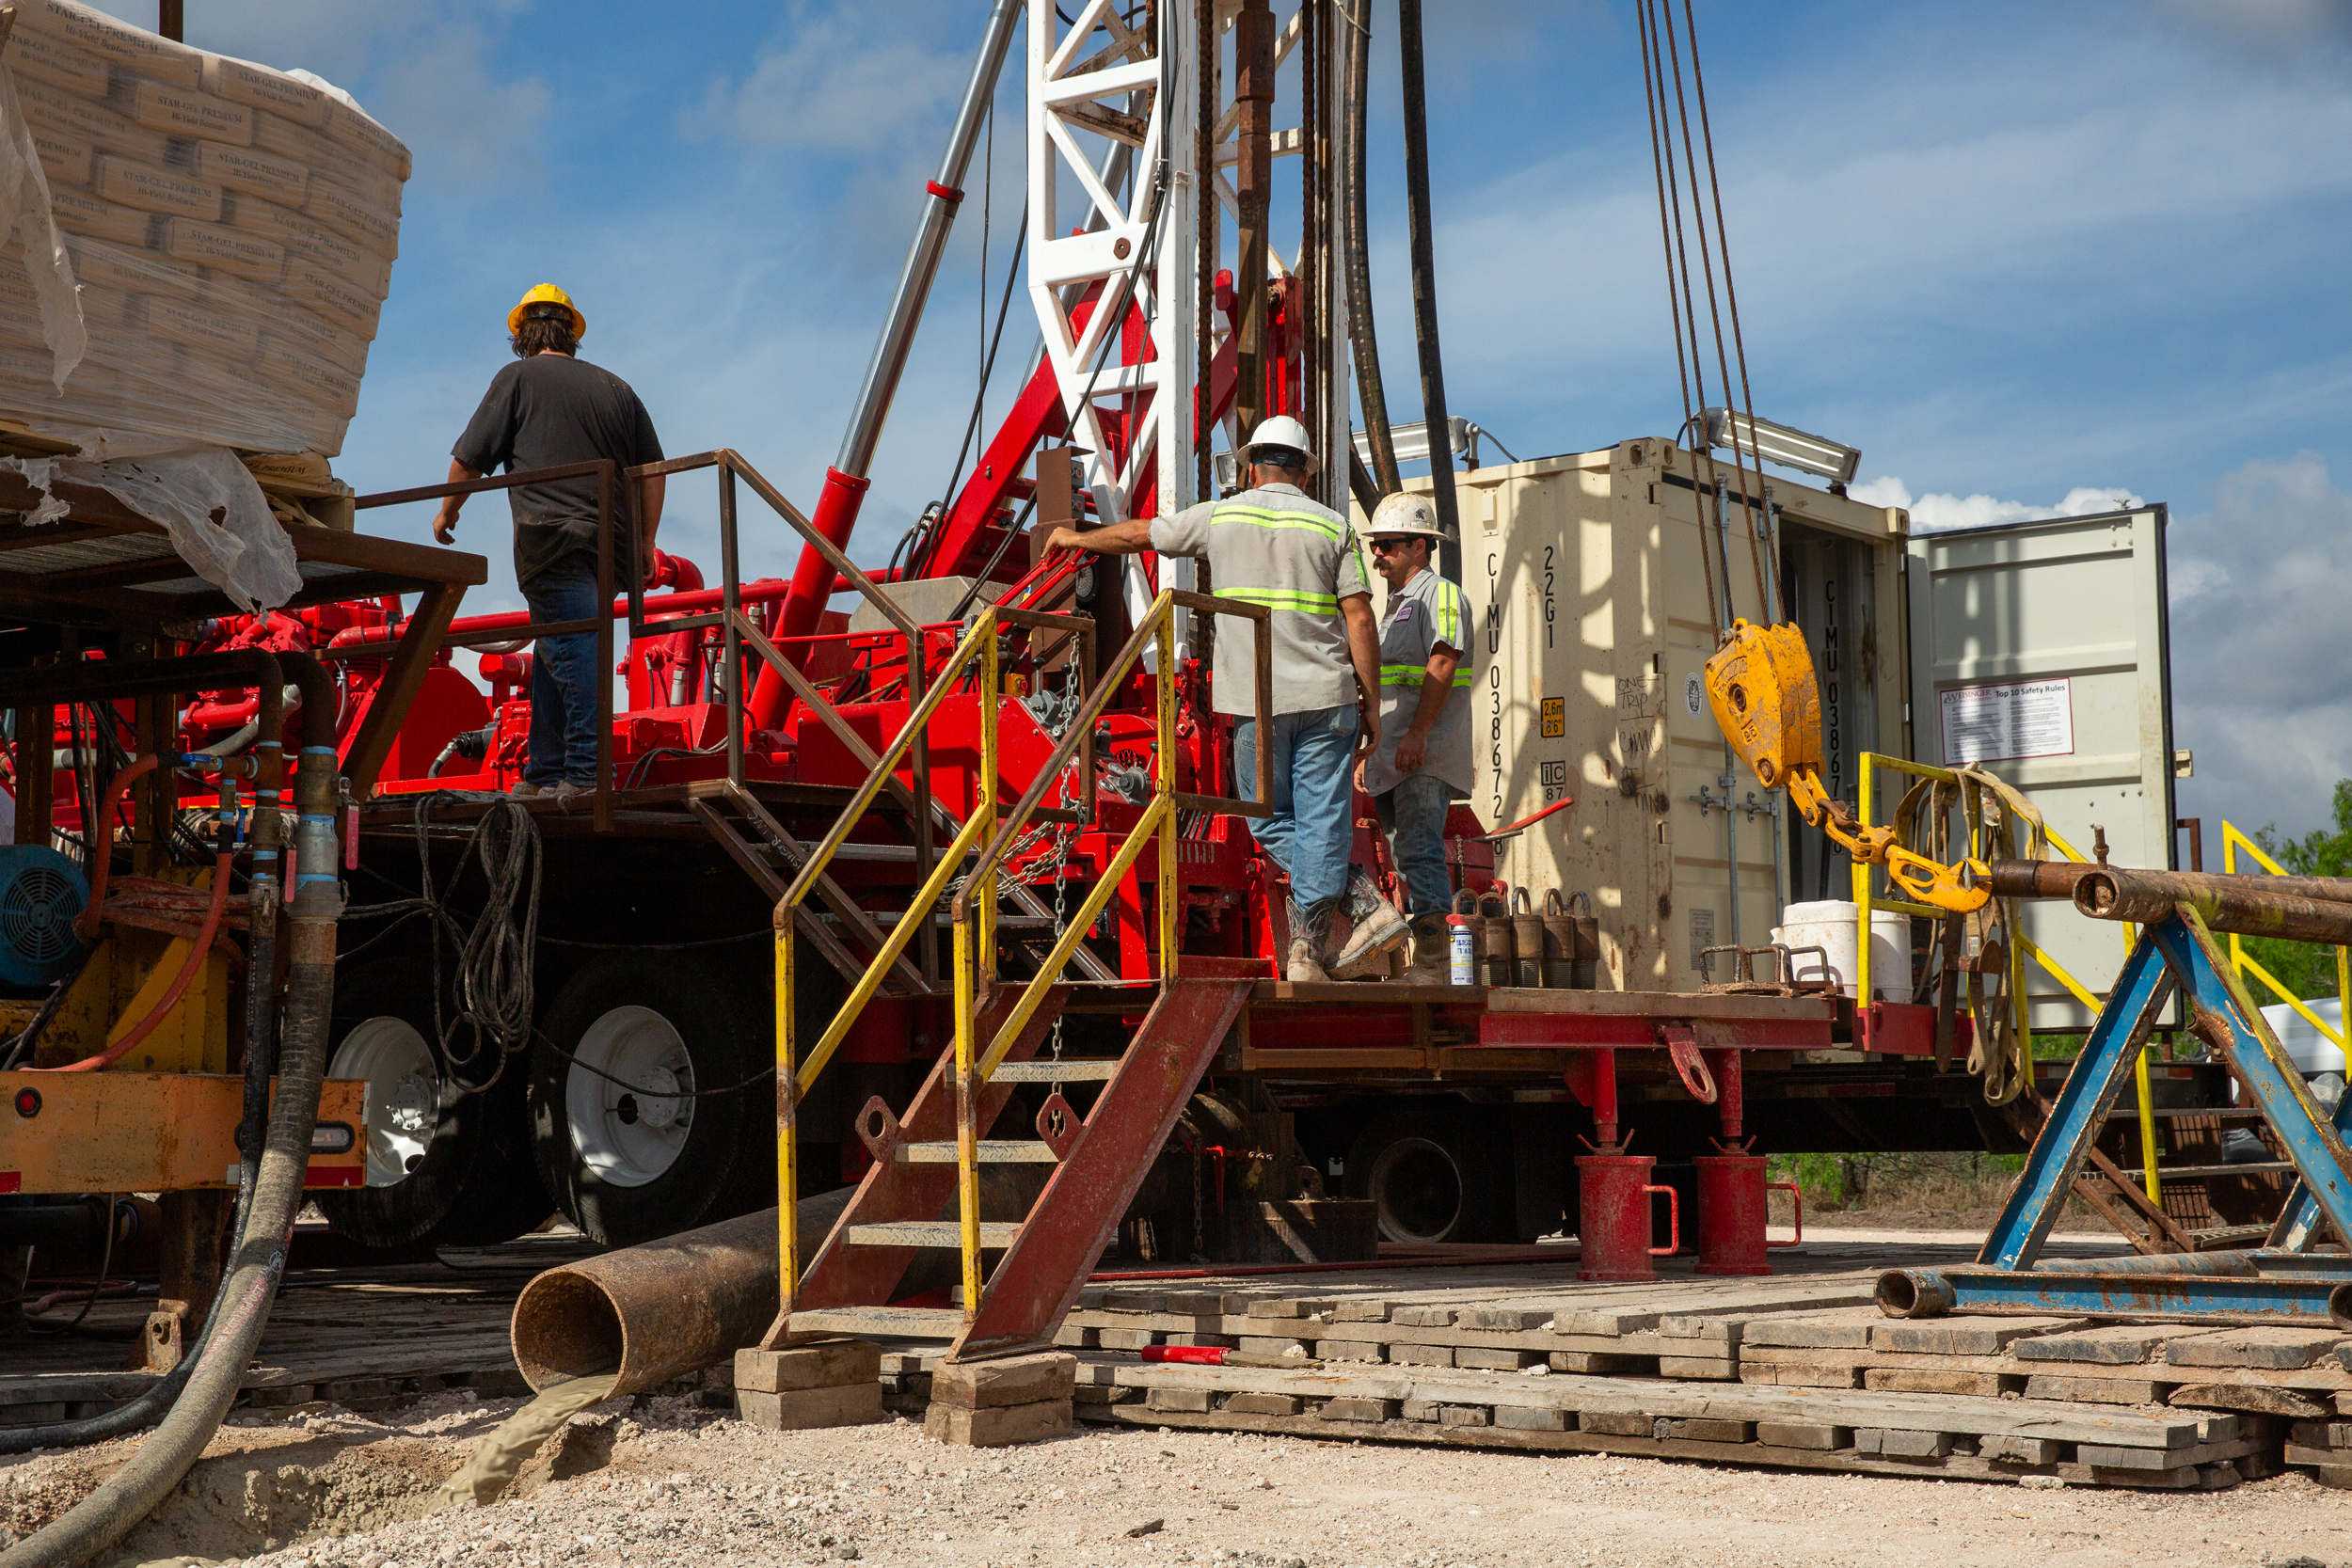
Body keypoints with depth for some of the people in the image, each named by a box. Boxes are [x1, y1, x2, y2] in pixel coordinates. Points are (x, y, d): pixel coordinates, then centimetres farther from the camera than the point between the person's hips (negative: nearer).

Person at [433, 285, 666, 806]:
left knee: (572, 651, -14)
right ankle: (545, 773, 16)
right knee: (553, 655, 15)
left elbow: (469, 459, 5)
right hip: (610, 541, 6)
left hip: (549, 536, -5)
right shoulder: (614, 387, 20)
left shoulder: (519, 378, 6)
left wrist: (447, 511, 22)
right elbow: (651, 470, 19)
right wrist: (645, 544, 25)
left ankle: (587, 770, -23)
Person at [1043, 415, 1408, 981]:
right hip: (1325, 698, 0)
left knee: (1272, 823, 11)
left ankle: (1368, 906, 1)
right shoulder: (1332, 526, 5)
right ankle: (1308, 951, -1)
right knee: (1320, 822, 3)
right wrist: (1371, 706, 4)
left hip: (1255, 701, 0)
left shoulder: (1219, 516, 7)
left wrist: (1075, 538, 38)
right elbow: (1360, 620, -1)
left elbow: (1136, 535, 19)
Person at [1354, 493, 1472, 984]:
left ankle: (1433, 960, -19)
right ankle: (1427, 963, 9)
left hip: (1424, 757, -10)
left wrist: (1416, 735, -26)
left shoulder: (1439, 594, -4)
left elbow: (1441, 666, -17)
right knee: (1407, 857, 7)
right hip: (1393, 759, 10)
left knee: (1419, 852, -16)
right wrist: (1370, 754, 23)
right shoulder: (1395, 606, 26)